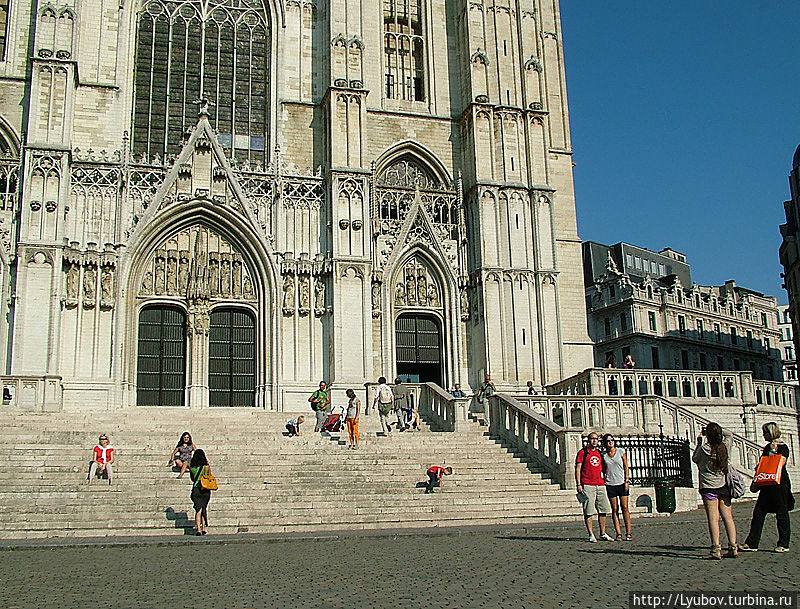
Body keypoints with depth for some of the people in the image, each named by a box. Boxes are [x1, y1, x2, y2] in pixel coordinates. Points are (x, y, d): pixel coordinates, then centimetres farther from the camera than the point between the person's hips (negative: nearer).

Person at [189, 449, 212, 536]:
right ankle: (203, 528, 17)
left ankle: (198, 529, -12)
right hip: (205, 491, 0)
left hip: (195, 490, 0)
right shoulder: (207, 467, -8)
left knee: (198, 510, 3)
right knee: (204, 509, 17)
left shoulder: (192, 468, -3)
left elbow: (192, 479, 11)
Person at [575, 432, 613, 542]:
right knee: (588, 511, -5)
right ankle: (591, 535, -1)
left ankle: (603, 534, 17)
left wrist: (604, 480, 17)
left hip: (600, 485, 6)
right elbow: (578, 469, -5)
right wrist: (579, 485, -12)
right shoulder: (582, 452, 0)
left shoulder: (599, 453, 18)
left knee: (603, 509, 7)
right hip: (587, 485, -6)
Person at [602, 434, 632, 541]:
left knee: (625, 508, -4)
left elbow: (626, 467, 3)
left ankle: (628, 533, -1)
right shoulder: (603, 455, 6)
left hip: (622, 483, -1)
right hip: (610, 484, 1)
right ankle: (619, 534, 3)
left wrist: (627, 481, -4)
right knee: (614, 509, 1)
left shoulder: (621, 451, 2)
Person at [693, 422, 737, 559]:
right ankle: (733, 548, 6)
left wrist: (699, 442, 13)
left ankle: (716, 550, -10)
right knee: (728, 517, 6)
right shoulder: (723, 447, 3)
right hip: (723, 486, 5)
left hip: (708, 487, -5)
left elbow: (695, 458, 7)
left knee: (713, 518, -7)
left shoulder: (704, 448, -10)